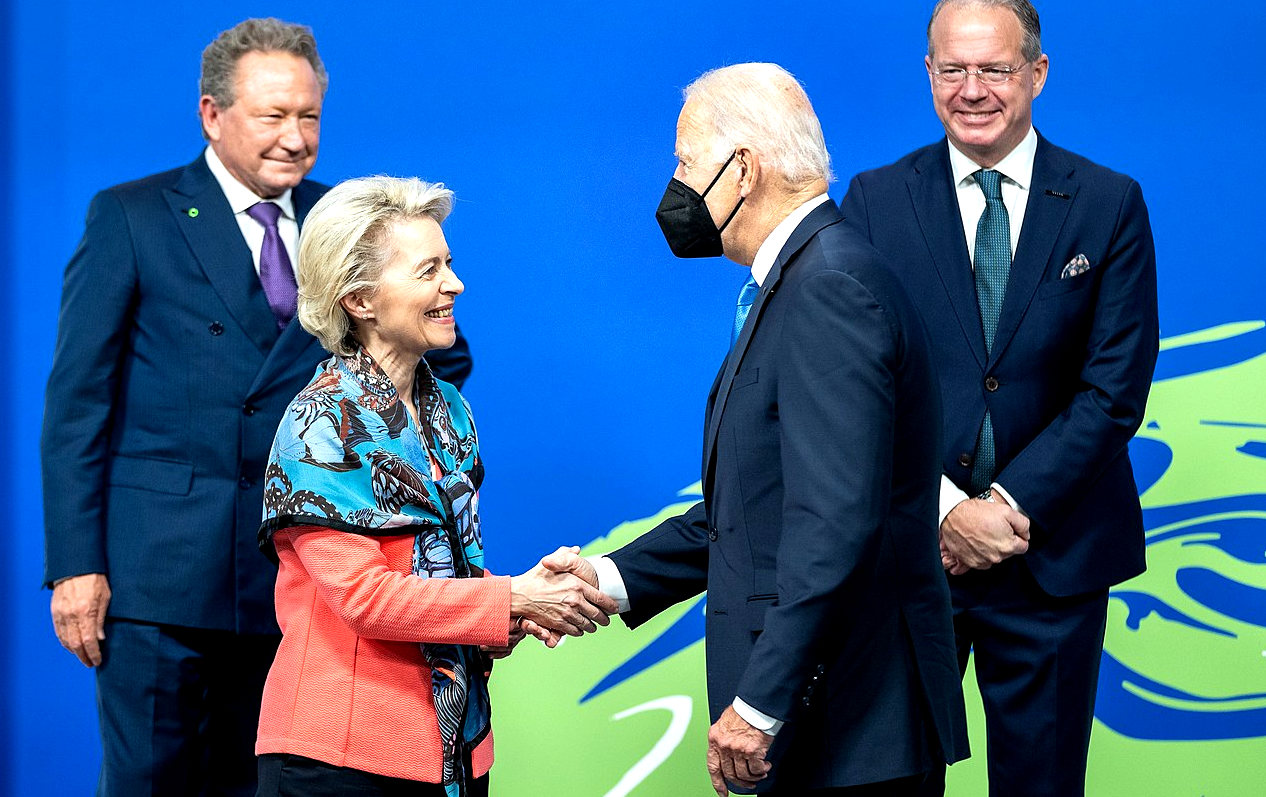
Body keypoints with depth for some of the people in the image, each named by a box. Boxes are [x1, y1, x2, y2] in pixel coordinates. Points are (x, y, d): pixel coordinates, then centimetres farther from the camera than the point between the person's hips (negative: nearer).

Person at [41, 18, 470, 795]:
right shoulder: (130, 217, 1)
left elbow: (443, 357, 18)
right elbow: (78, 400, -2)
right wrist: (75, 564, -9)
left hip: (292, 577, 4)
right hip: (161, 573, -3)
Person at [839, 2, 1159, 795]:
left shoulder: (1110, 205, 0)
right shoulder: (876, 201, 1)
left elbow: (1115, 389, -5)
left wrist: (1011, 505, -14)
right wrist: (943, 508, -15)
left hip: (1054, 555, 0)